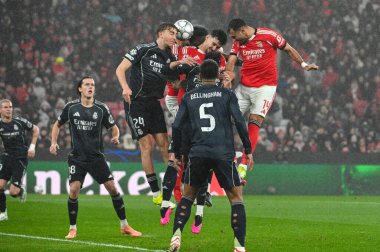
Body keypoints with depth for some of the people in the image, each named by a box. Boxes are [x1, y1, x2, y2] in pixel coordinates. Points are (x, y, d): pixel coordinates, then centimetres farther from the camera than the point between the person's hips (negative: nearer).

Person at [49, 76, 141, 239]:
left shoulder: (101, 108, 0)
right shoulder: (71, 107, 0)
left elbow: (114, 127, 11)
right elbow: (57, 125, 14)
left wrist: (116, 137, -10)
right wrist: (54, 143, 1)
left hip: (96, 157, 1)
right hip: (77, 157, -1)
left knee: (112, 188, -4)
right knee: (74, 190, -15)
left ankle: (124, 226, 10)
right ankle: (72, 229, 1)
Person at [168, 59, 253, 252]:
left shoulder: (189, 97, 12)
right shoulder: (227, 95, 6)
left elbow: (177, 127, 9)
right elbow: (239, 122, -2)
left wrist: (177, 154, 18)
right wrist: (248, 149, 5)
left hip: (198, 153, 2)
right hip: (224, 154, -2)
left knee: (188, 195, 18)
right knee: (236, 197, 7)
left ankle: (176, 236, 1)